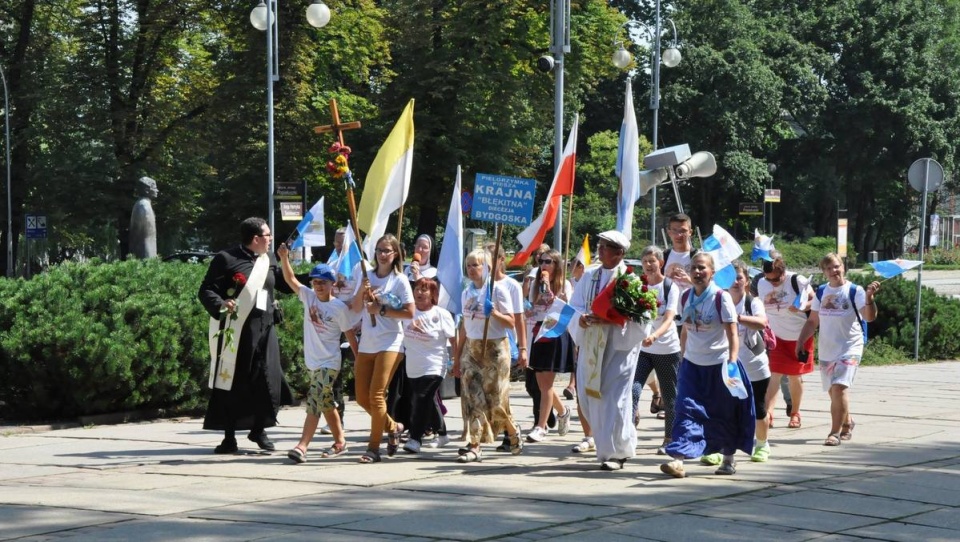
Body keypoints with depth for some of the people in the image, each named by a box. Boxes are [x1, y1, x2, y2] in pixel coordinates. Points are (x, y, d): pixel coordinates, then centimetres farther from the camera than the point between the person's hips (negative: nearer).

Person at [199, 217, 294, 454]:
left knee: (268, 381, -1)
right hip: (235, 331, -5)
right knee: (232, 383, 0)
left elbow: (286, 284, 22)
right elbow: (205, 291, -7)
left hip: (264, 330, 5)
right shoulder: (226, 259, -6)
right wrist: (220, 304, -26)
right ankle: (229, 437, 9)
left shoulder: (268, 261, 14)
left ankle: (259, 430, 19)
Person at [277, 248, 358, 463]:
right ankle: (340, 441, 29)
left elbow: (350, 335, -2)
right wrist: (284, 257, -19)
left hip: (329, 362, -6)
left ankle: (302, 446, -24)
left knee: (315, 401, -17)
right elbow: (290, 279, -5)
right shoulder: (308, 297, 4)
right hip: (313, 361, 6)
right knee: (326, 402, 16)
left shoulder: (339, 307, -9)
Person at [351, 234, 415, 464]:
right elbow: (356, 307, 5)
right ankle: (392, 427, 29)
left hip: (389, 344, -5)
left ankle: (373, 447, -4)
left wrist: (381, 310, -13)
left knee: (376, 395, -11)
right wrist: (361, 290, -13)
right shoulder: (367, 276, 9)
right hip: (367, 343, 5)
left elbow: (410, 313, -9)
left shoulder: (399, 280, -4)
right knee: (362, 397, 6)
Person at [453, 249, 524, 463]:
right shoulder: (467, 292, 10)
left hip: (494, 348, -5)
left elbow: (511, 322, -9)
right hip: (471, 348, 5)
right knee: (472, 397, -4)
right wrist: (457, 357, 13)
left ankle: (514, 433, 23)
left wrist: (494, 312, -27)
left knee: (495, 400, -2)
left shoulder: (497, 289, -7)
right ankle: (474, 446, -5)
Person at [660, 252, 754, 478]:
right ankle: (678, 459, -19)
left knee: (724, 414, 9)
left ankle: (729, 458, 26)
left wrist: (732, 361, -27)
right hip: (692, 364, 4)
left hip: (718, 365, -4)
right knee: (687, 409, -11)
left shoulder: (721, 298, -12)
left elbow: (732, 333, -15)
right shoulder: (686, 298, 3)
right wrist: (682, 357, 14)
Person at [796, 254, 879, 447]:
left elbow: (870, 317, -17)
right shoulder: (821, 292, 7)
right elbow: (812, 321, 15)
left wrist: (869, 298, -34)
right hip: (826, 350, 5)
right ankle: (847, 423, 35)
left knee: (839, 387, -19)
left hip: (849, 348, -5)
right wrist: (800, 342, 7)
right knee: (833, 391, 13)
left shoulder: (855, 291, -7)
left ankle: (835, 432, -17)